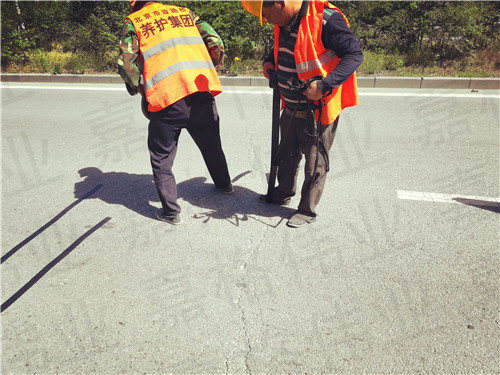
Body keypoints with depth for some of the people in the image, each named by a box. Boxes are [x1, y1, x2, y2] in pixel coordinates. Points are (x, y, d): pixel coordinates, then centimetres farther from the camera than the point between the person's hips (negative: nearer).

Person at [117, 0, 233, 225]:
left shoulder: (134, 22, 10)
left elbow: (126, 63, -2)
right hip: (202, 94, 4)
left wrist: (140, 89, 15)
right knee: (211, 145, 24)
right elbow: (216, 44, 13)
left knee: (162, 157, 12)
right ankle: (224, 185, 45)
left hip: (166, 99, -3)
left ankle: (170, 211, 15)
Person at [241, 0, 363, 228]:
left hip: (318, 110, -8)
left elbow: (355, 55, -20)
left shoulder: (325, 19, -22)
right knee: (287, 155, 22)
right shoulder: (284, 22, 3)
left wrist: (324, 85, -30)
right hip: (291, 108, 8)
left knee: (315, 162, 7)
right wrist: (270, 61, 4)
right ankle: (283, 194, 44)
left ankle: (307, 211, 24)